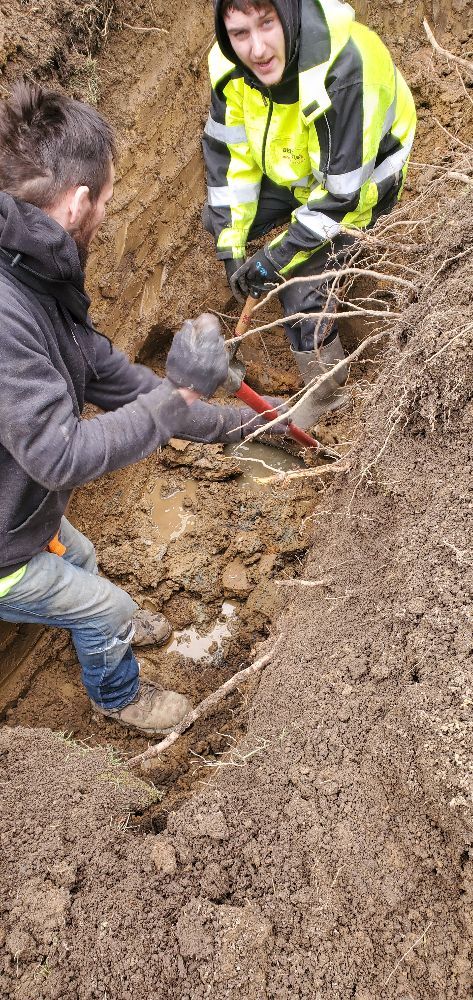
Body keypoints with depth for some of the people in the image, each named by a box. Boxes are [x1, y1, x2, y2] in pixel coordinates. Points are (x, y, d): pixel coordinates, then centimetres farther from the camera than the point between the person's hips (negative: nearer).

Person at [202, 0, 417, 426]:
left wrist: (277, 258, -27)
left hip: (359, 183, -7)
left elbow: (343, 195, -34)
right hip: (291, 170, 7)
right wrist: (232, 249, -12)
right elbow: (228, 152, -9)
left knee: (300, 286, -18)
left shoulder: (345, 70, -39)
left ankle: (327, 392, 6)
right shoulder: (231, 63, -20)